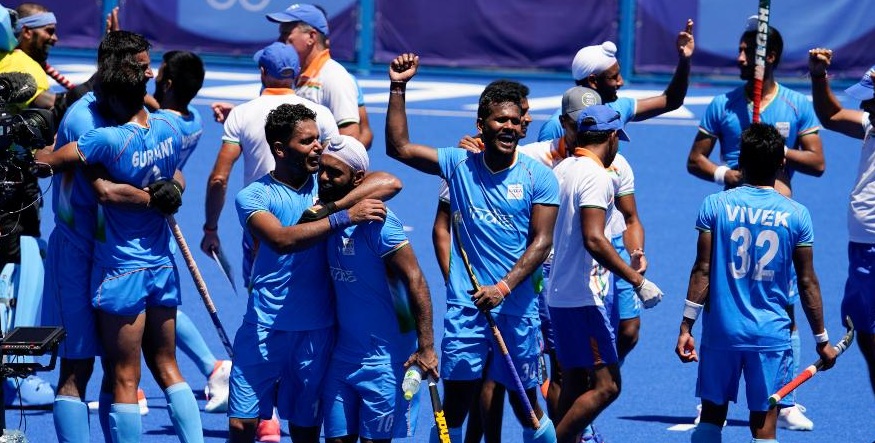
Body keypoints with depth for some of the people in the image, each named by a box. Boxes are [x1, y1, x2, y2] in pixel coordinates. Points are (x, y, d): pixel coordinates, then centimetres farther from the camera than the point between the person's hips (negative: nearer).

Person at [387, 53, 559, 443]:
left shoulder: (538, 177, -2)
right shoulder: (459, 165, 5)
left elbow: (542, 241, -7)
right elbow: (399, 148, 3)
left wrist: (503, 288, -18)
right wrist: (398, 89, -5)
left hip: (517, 307, -1)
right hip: (465, 306, 1)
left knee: (526, 406, 7)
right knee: (454, 404, -2)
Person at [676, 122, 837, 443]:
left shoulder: (715, 206, -3)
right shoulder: (796, 215, -3)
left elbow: (702, 270, -5)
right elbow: (807, 283, 1)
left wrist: (686, 326, 1)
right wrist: (822, 339, 10)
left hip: (721, 332, 1)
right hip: (771, 334, -1)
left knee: (711, 416, 12)